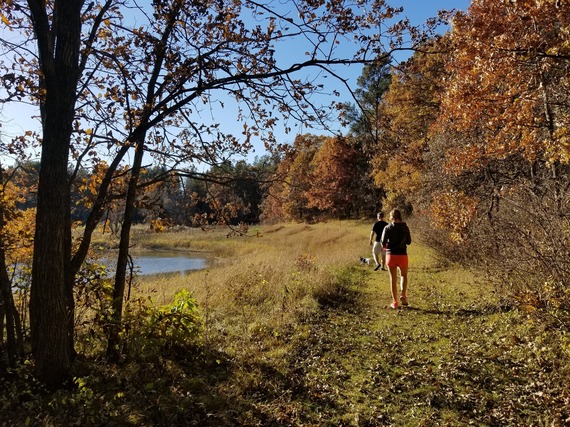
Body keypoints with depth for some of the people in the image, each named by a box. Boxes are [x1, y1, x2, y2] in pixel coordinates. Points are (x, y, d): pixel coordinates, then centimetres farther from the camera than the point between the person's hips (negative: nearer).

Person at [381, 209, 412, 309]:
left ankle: (395, 302, 11)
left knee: (393, 279, 9)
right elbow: (409, 241, 3)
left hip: (391, 255, -1)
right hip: (402, 255, 1)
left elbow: (383, 242, -9)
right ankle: (403, 296, 7)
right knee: (404, 275, 23)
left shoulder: (387, 228, -8)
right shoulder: (405, 227, -4)